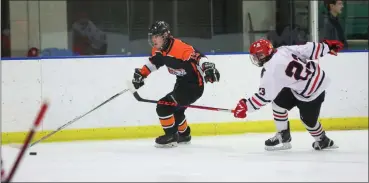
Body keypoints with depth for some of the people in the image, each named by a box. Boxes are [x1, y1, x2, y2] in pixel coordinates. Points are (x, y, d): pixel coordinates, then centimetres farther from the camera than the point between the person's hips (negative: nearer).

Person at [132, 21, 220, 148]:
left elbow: (197, 56, -40)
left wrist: (208, 66, -56)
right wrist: (141, 74, 13)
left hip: (194, 85, -10)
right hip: (181, 82, 10)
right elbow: (154, 62, 20)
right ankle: (184, 134, 51)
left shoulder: (179, 48, -29)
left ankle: (171, 136, -1)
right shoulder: (158, 50, 0)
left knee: (163, 106, -16)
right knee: (175, 109, 28)